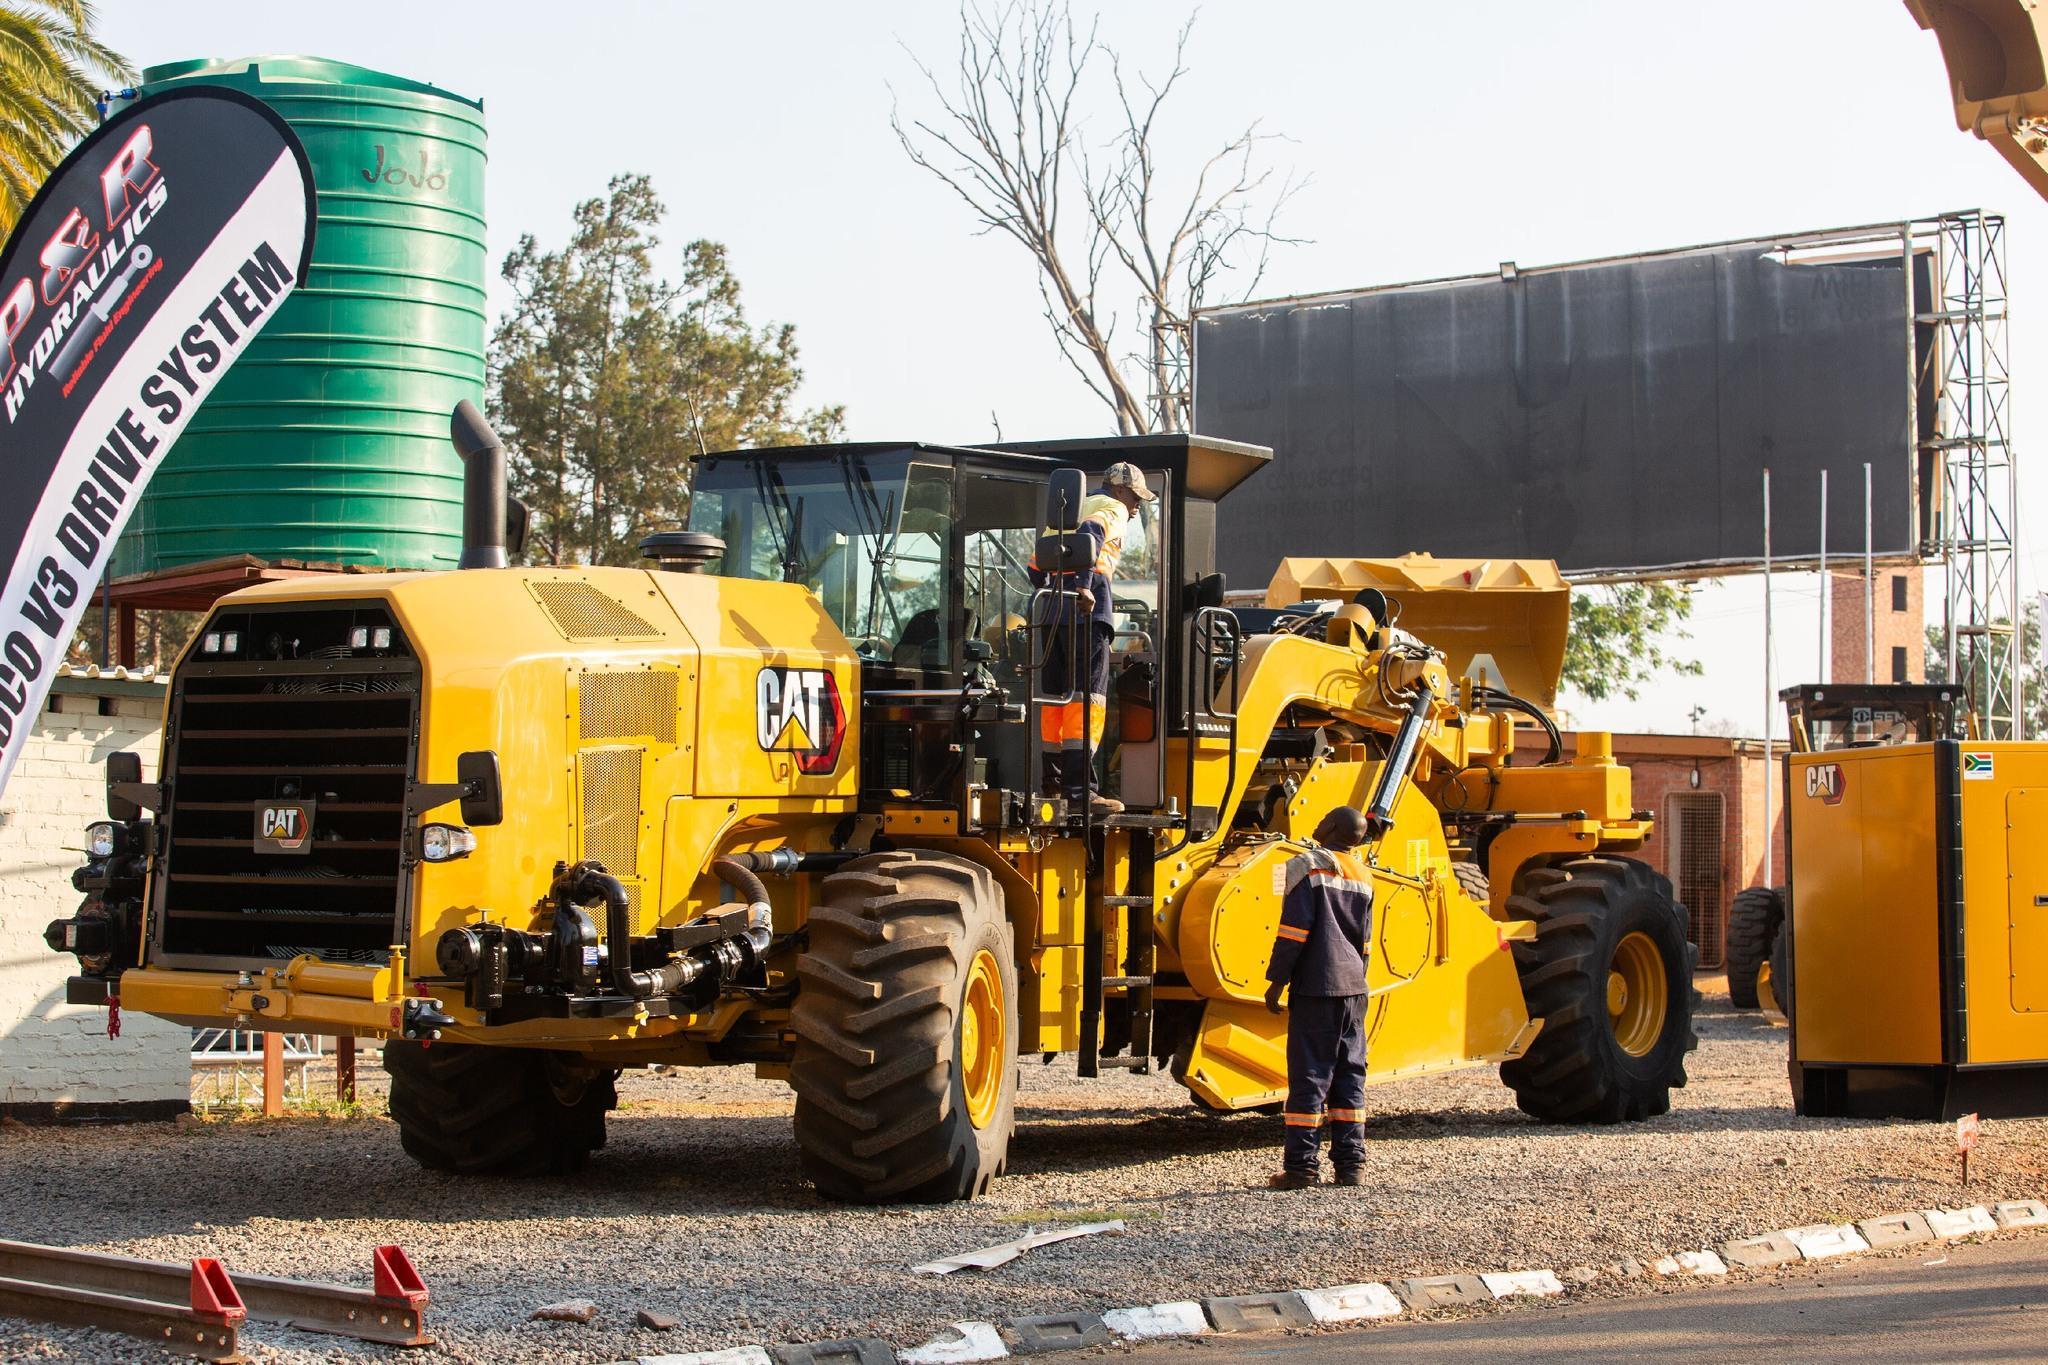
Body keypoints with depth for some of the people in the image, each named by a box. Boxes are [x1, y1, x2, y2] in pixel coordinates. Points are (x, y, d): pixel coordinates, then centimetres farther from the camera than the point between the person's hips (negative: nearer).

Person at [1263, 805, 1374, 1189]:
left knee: (1309, 1074, -4)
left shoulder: (1309, 867, -8)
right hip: (1353, 986, 6)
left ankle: (1302, 1166, -5)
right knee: (1350, 1073, 9)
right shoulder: (1363, 876, 13)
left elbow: (1295, 929, -13)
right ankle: (1351, 1164, 8)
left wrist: (1277, 980, -8)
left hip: (1316, 985, -6)